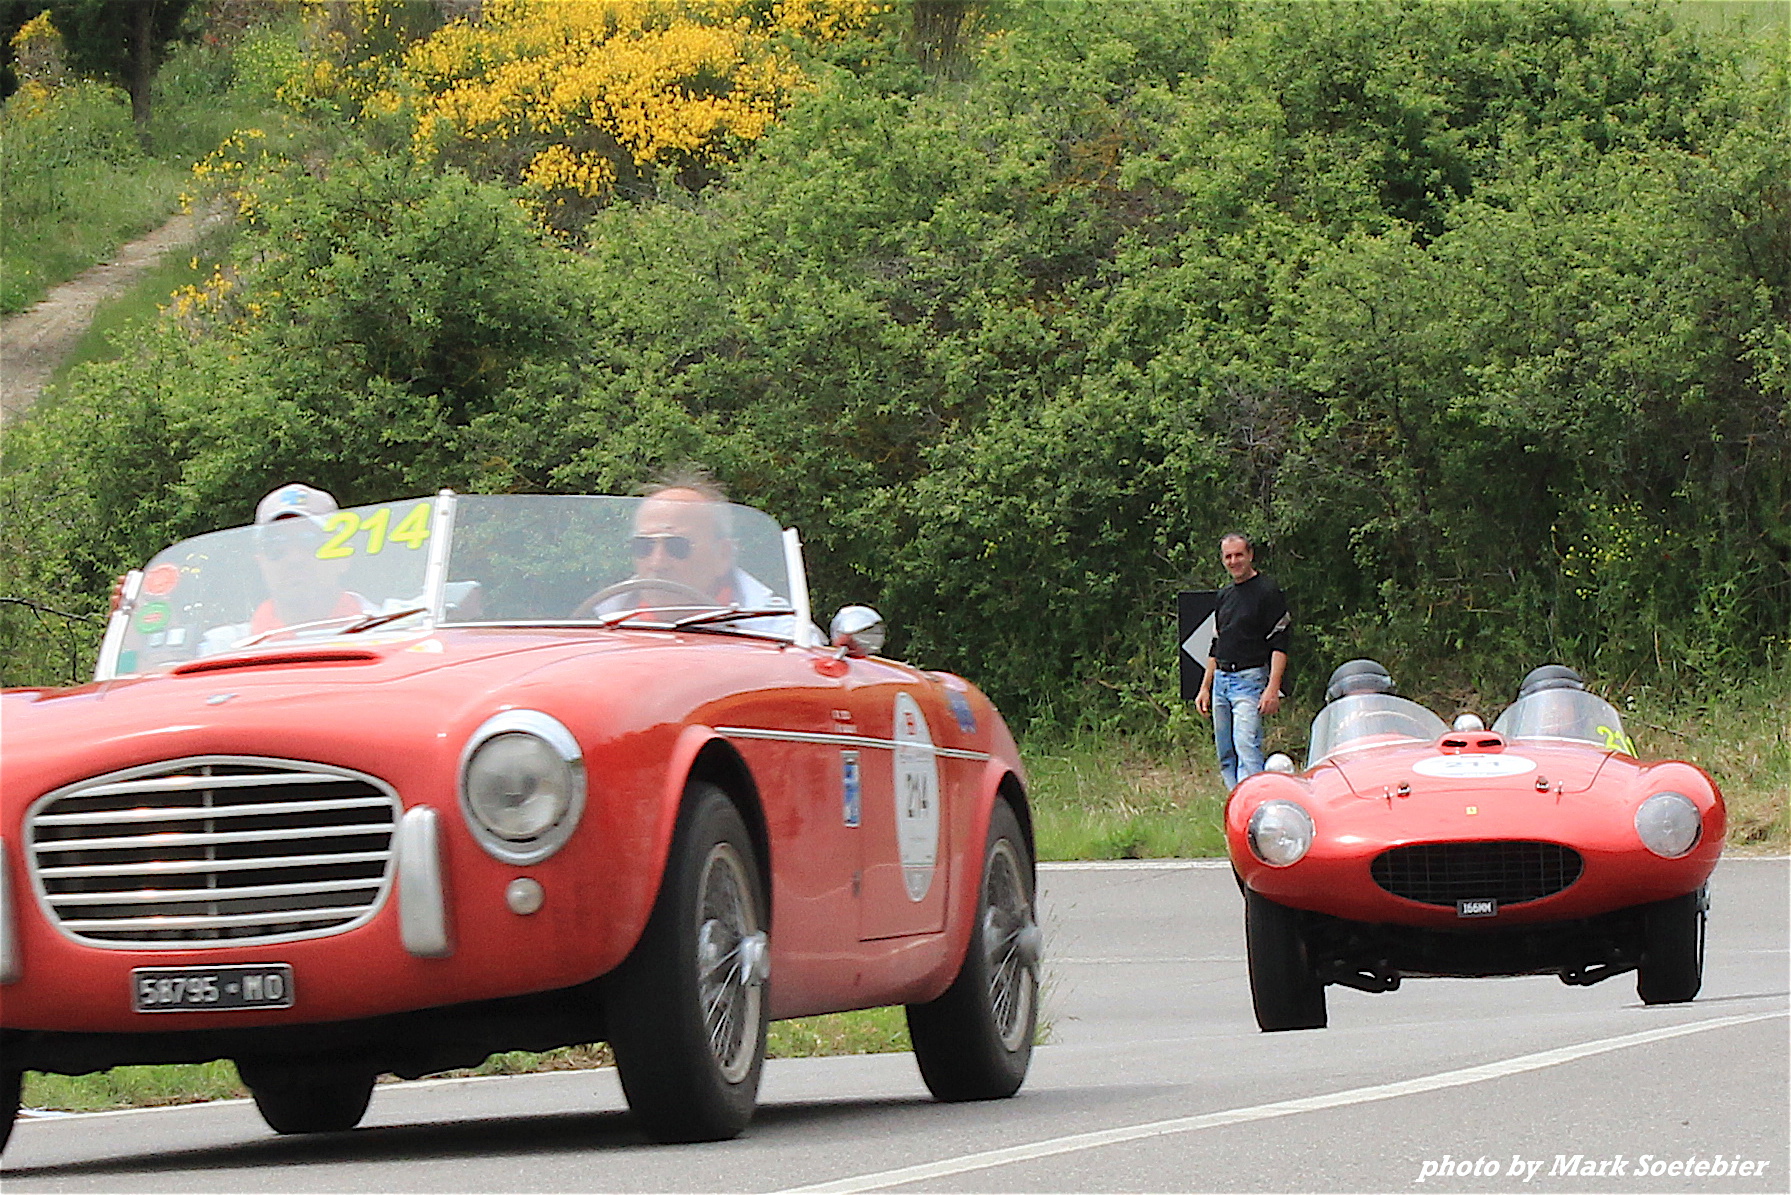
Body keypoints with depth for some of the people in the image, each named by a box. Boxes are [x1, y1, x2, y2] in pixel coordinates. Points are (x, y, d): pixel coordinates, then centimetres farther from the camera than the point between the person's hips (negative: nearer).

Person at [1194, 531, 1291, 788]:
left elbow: (1279, 645, -9)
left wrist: (1273, 688, -18)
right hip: (1220, 679, 8)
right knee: (1225, 756, 5)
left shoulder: (1268, 591, -4)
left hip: (1250, 679, -8)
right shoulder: (1224, 595, 19)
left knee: (1246, 747, -18)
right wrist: (1205, 688, 20)